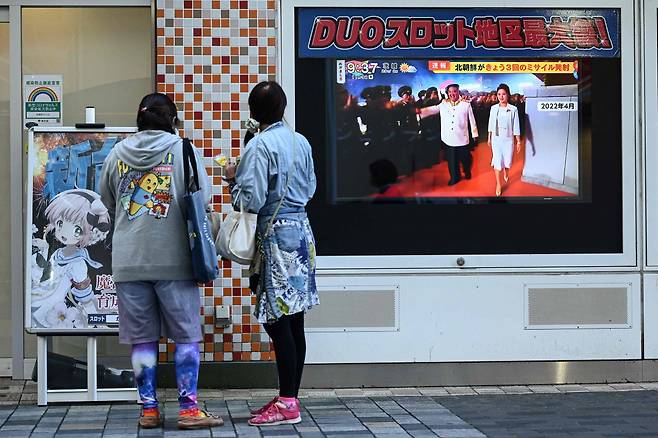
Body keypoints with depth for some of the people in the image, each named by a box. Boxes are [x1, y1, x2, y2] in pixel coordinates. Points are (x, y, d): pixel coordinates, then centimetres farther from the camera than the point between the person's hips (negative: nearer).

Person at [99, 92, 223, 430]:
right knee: (186, 335, 4)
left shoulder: (117, 154, 8)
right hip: (174, 260, -3)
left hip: (128, 260, 3)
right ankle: (189, 409, 4)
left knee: (142, 339, 8)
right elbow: (202, 200, -1)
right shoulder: (184, 150, -1)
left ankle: (149, 410, 11)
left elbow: (108, 203, 18)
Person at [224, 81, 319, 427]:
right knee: (293, 321, 10)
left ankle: (287, 404, -2)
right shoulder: (301, 142, 9)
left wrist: (233, 179, 2)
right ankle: (289, 397, 16)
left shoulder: (259, 146, -13)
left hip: (275, 235, -8)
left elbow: (251, 200, -16)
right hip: (301, 229, 8)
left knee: (278, 321, -5)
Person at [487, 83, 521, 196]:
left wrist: (518, 141, -4)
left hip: (508, 139, -1)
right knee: (497, 160, 0)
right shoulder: (494, 108, -4)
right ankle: (498, 184, 10)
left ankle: (506, 173, 45)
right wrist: (489, 138, 11)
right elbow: (491, 124, 6)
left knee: (507, 160, 11)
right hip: (496, 138, 1)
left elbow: (516, 127, -6)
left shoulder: (513, 109, -11)